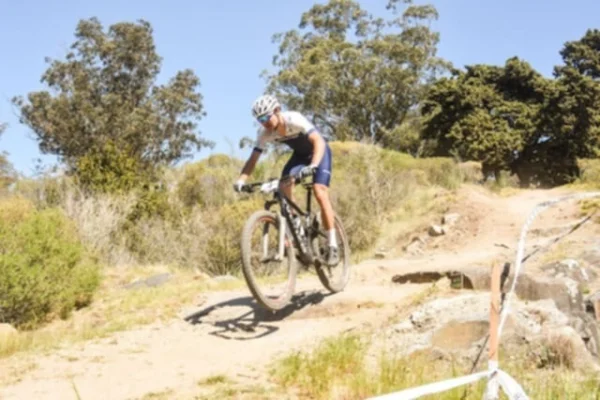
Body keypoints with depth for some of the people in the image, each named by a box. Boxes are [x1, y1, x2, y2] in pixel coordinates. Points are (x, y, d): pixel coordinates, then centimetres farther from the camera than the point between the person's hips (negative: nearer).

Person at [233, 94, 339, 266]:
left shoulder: (294, 120, -34)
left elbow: (318, 141, -43)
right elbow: (253, 158, -17)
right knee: (284, 187, -18)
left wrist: (313, 165, -59)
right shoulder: (265, 133, -18)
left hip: (319, 151, -5)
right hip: (300, 154, 6)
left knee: (320, 193, -22)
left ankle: (332, 246, -17)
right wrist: (241, 180, -34)